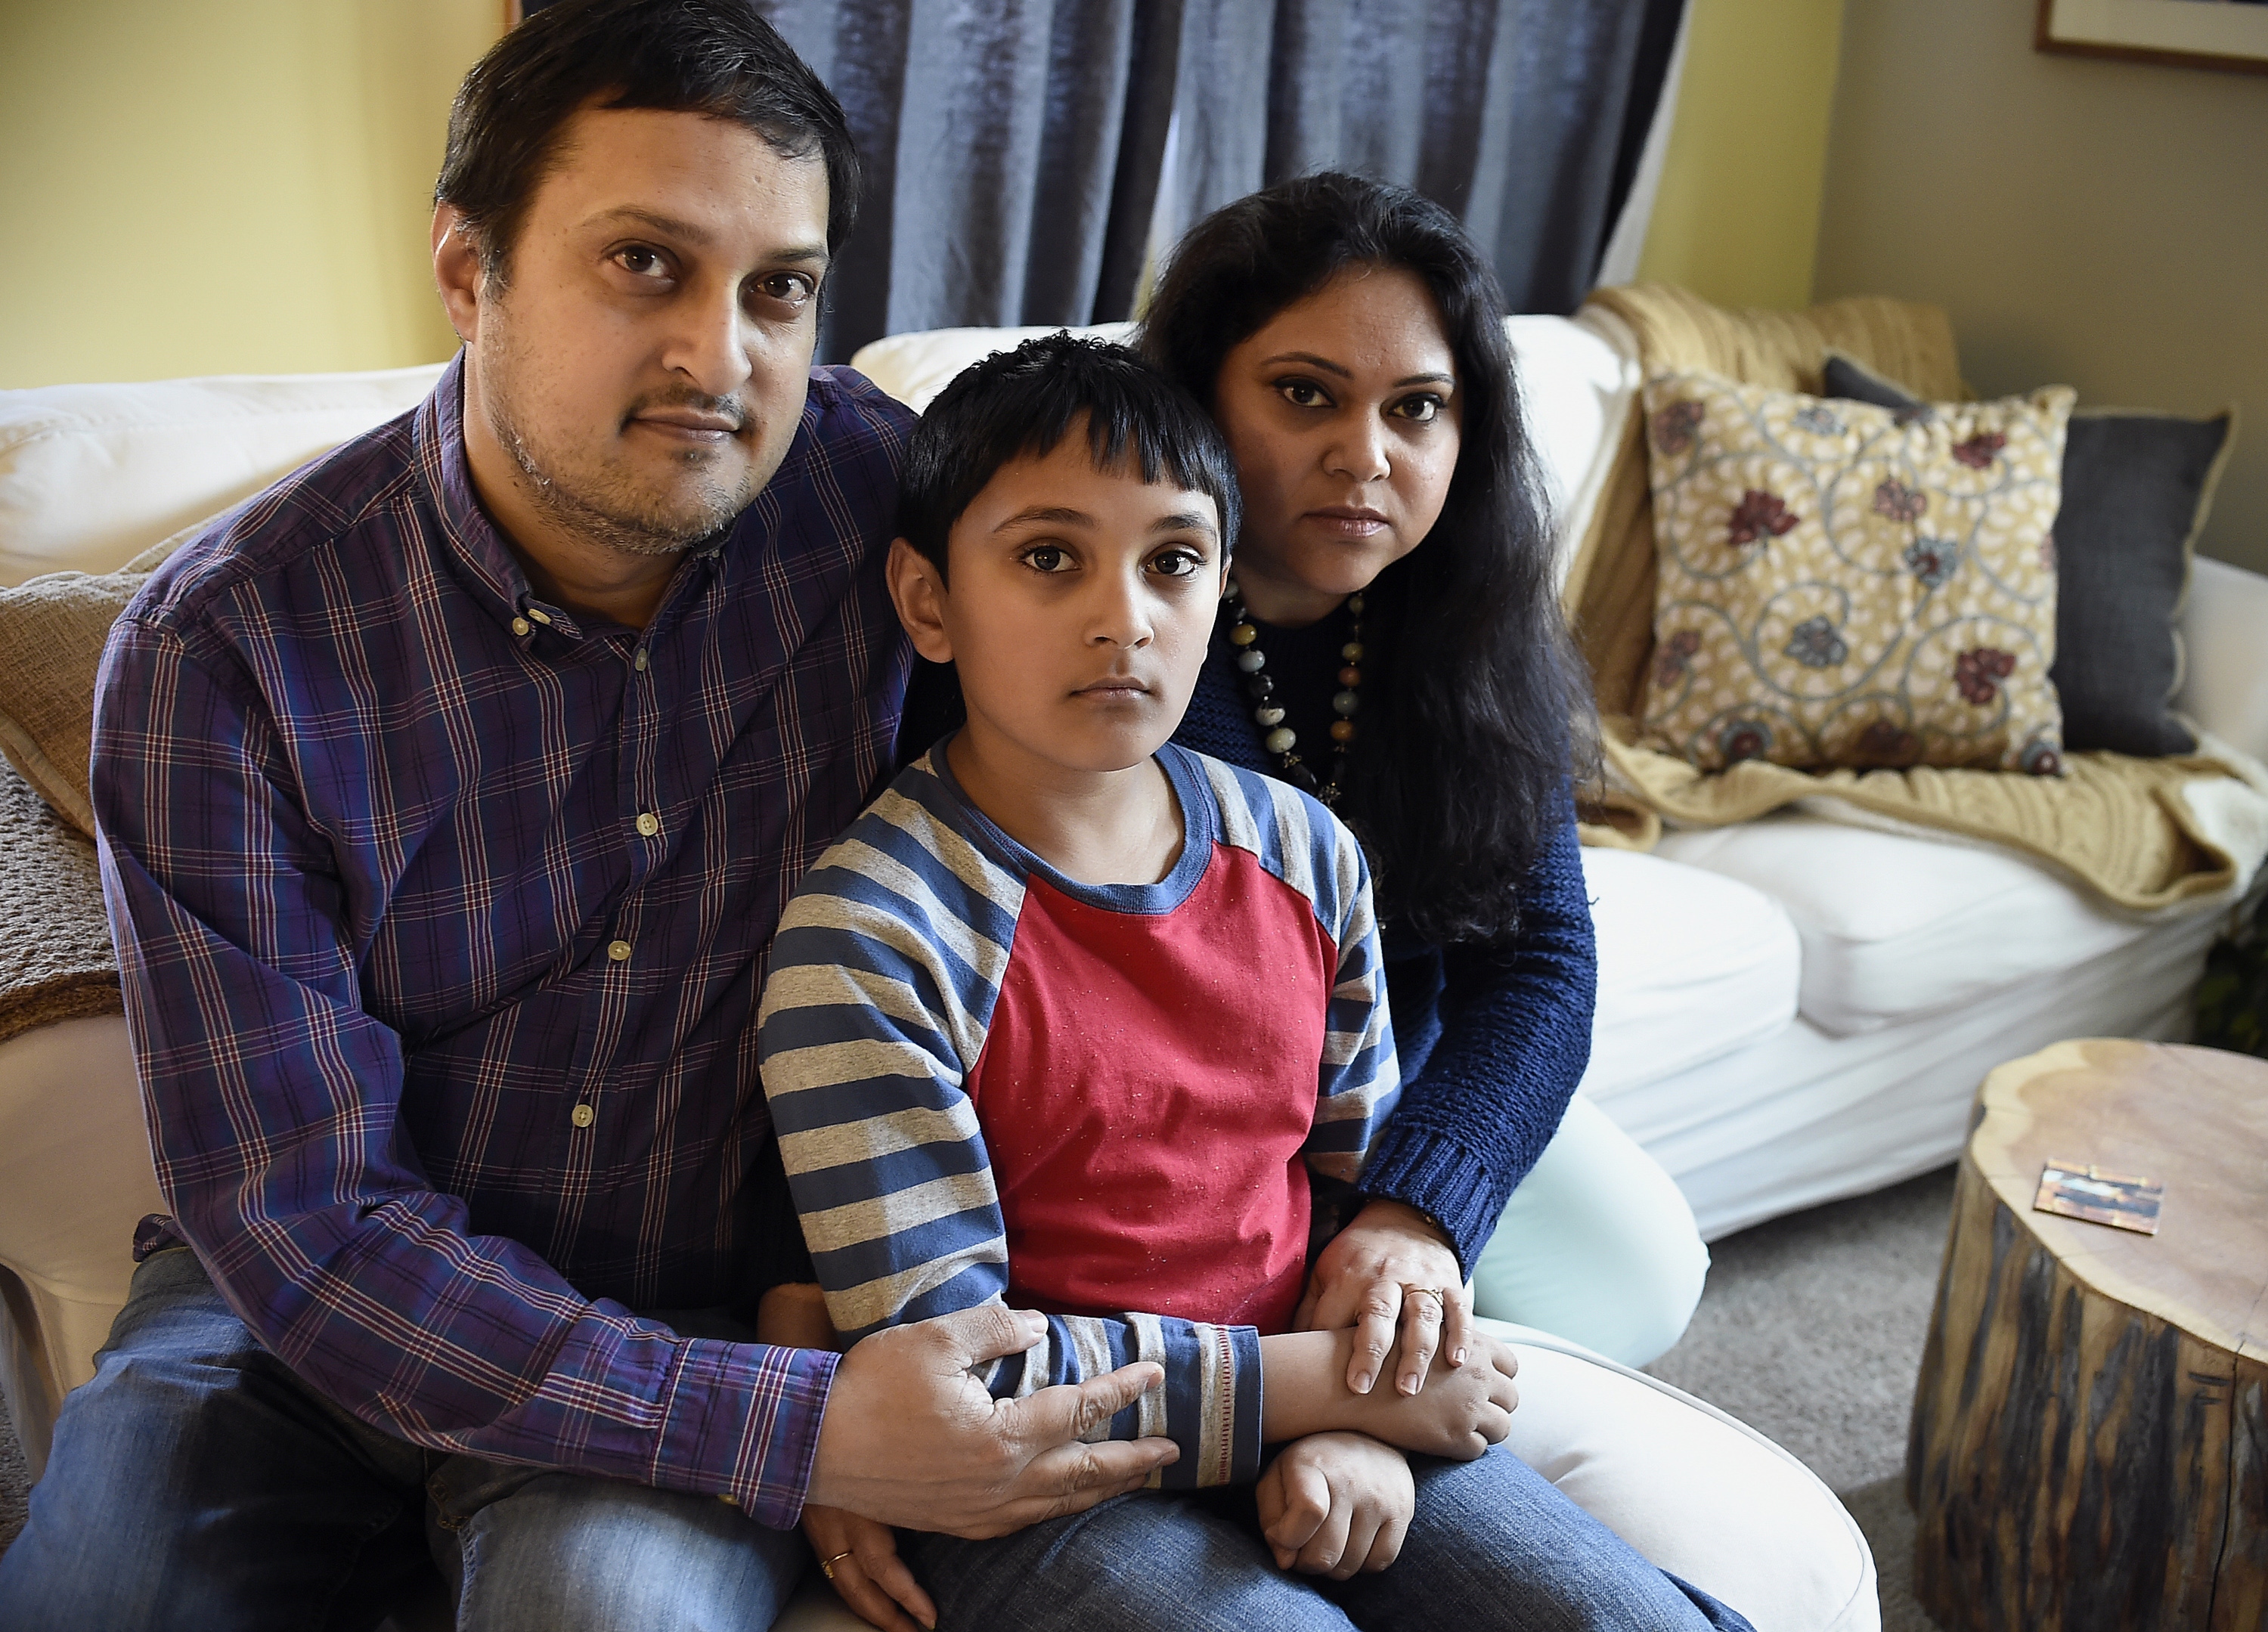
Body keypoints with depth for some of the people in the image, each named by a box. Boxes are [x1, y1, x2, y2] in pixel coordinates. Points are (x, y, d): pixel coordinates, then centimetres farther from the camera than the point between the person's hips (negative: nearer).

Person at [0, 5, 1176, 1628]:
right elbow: (307, 1220, -18)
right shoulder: (219, 652, -17)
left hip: (723, 1303, 0)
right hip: (314, 1310, 1)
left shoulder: (875, 489, -13)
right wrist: (801, 1434, -26)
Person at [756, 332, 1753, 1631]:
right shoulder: (869, 931, -17)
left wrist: (1364, 1432, -8)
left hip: (1311, 1435, 5)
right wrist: (1335, 1382, -15)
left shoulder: (1306, 855, 1)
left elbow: (1362, 1178, 10)